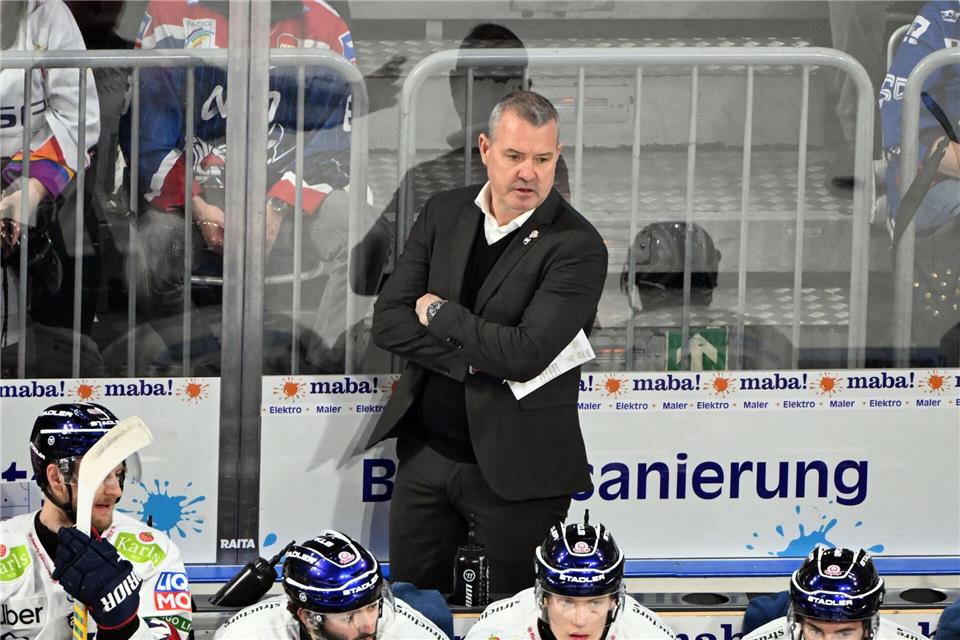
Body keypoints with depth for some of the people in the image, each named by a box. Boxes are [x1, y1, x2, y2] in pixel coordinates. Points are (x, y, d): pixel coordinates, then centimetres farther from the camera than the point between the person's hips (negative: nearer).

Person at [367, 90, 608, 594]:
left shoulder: (576, 246, -14)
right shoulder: (443, 213, 4)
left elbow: (526, 353, -24)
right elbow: (388, 321, -2)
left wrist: (440, 313, -11)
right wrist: (472, 358, -16)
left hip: (517, 471, -5)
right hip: (425, 452, 5)